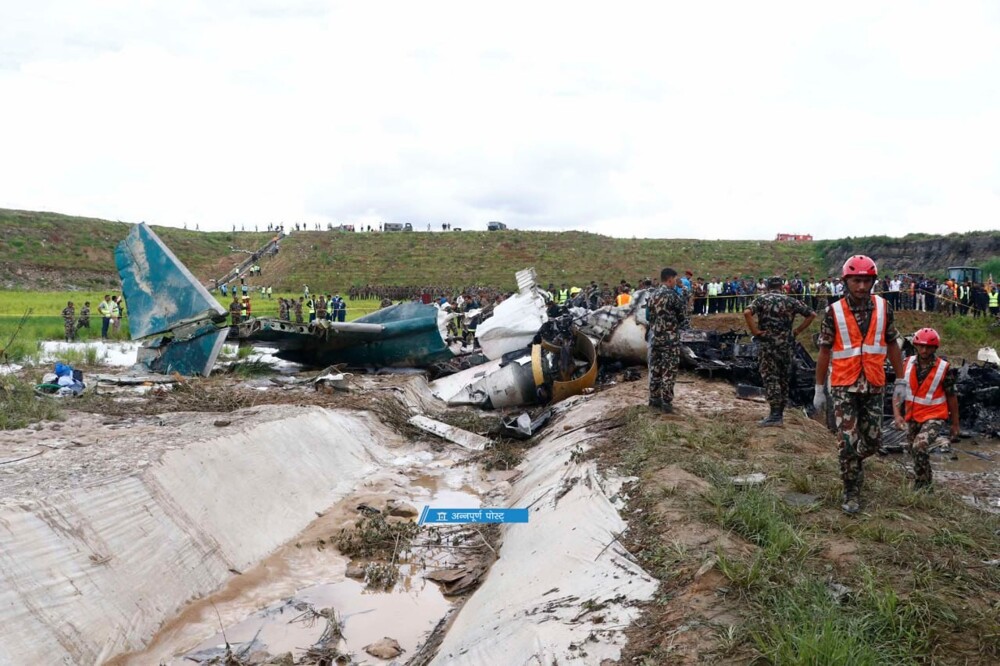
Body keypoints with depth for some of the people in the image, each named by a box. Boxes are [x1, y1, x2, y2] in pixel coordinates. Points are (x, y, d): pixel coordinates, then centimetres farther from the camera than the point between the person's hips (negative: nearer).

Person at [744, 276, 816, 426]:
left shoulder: (762, 299, 0)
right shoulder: (790, 301, 8)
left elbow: (747, 312, -19)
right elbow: (811, 314, 7)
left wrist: (754, 331, -12)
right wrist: (797, 331, 8)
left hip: (768, 344, -3)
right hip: (787, 345, 3)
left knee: (770, 378, -3)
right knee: (784, 378, 13)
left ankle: (775, 415, -9)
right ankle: (780, 413, 19)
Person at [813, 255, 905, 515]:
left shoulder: (883, 307, 0)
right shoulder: (834, 312, -7)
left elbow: (892, 345, 8)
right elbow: (825, 352, -1)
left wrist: (900, 380, 7)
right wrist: (819, 390, 1)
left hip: (873, 386, 3)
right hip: (844, 386, -3)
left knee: (873, 440, 9)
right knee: (849, 442, -3)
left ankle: (851, 463, 41)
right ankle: (852, 492, 13)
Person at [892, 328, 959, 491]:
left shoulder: (944, 368, -12)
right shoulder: (908, 364, -5)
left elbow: (951, 396, -2)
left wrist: (955, 424, 4)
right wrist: (897, 415, -16)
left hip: (935, 417, -5)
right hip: (912, 418, 5)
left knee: (919, 447, -26)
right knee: (915, 452, 15)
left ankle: (922, 487, -10)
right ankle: (925, 486, 37)